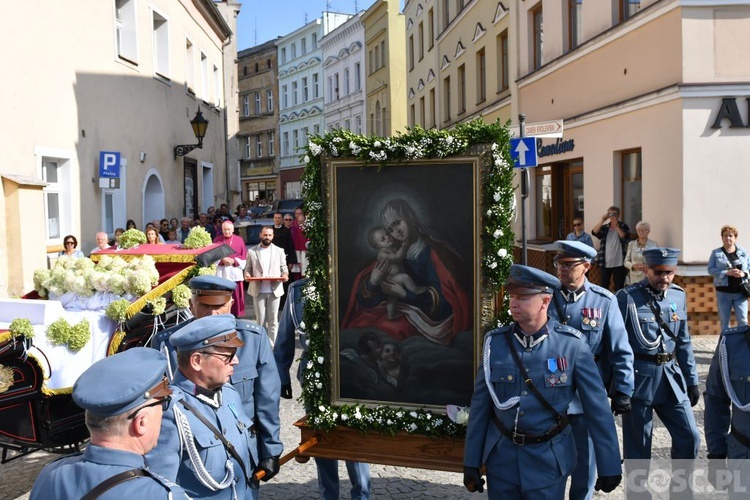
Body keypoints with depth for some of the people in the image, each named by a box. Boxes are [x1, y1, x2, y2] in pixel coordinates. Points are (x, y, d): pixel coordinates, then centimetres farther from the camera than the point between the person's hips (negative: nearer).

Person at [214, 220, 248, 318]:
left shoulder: (239, 240, 5)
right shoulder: (217, 240, 6)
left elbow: (244, 257, 4)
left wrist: (234, 261, -11)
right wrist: (222, 260, -13)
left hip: (235, 273, 0)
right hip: (221, 273, 0)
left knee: (236, 298, 0)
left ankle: (237, 316, 7)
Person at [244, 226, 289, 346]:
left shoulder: (279, 251, 9)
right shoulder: (252, 251, 7)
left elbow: (284, 267, 11)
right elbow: (247, 268, 9)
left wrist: (285, 275, -10)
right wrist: (247, 275, -13)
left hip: (275, 290, 0)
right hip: (258, 290, 0)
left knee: (273, 320, 2)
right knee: (260, 320, 3)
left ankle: (272, 345, 8)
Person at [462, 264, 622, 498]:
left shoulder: (572, 344, -11)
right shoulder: (495, 342, -6)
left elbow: (597, 408, -6)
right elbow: (480, 406, 0)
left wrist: (609, 466, -3)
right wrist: (471, 462, 2)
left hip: (548, 461, -2)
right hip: (501, 457, 2)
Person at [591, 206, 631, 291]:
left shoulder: (623, 226, 3)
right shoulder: (604, 227, 9)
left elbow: (626, 238, -13)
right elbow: (594, 232, -9)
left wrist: (617, 227, -18)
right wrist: (602, 220, -17)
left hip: (619, 263, -2)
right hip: (605, 262, 2)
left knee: (619, 287, 3)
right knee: (603, 286, 6)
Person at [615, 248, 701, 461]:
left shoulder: (678, 296, 6)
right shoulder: (627, 297, -11)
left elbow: (684, 343, 14)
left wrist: (692, 380, 13)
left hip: (671, 377, 5)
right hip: (638, 377, -5)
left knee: (689, 437, 8)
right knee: (637, 444, 6)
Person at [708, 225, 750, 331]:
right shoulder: (716, 253, 3)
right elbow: (711, 269, -5)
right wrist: (726, 272, -18)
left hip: (740, 292, 1)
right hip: (723, 292, -1)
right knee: (724, 321, 7)